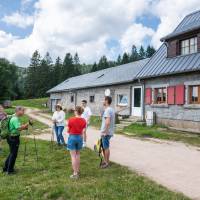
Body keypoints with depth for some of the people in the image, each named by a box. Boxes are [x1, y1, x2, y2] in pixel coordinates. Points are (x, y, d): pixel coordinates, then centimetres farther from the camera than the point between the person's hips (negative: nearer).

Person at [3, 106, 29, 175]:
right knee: (13, 154, 2)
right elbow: (19, 128, -31)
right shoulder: (15, 119, -21)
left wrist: (25, 127, 3)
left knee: (12, 153, 21)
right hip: (13, 138, -10)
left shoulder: (15, 118, 11)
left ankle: (5, 168, 32)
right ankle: (10, 170, 14)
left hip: (12, 137, 10)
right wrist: (26, 125, -24)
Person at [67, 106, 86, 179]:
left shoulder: (71, 119, -14)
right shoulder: (83, 120, -5)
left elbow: (68, 131, -5)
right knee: (77, 155, 20)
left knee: (73, 156, 3)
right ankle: (78, 171, 31)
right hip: (79, 138, 4)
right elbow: (83, 131, -1)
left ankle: (75, 174, 5)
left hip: (72, 137, -4)